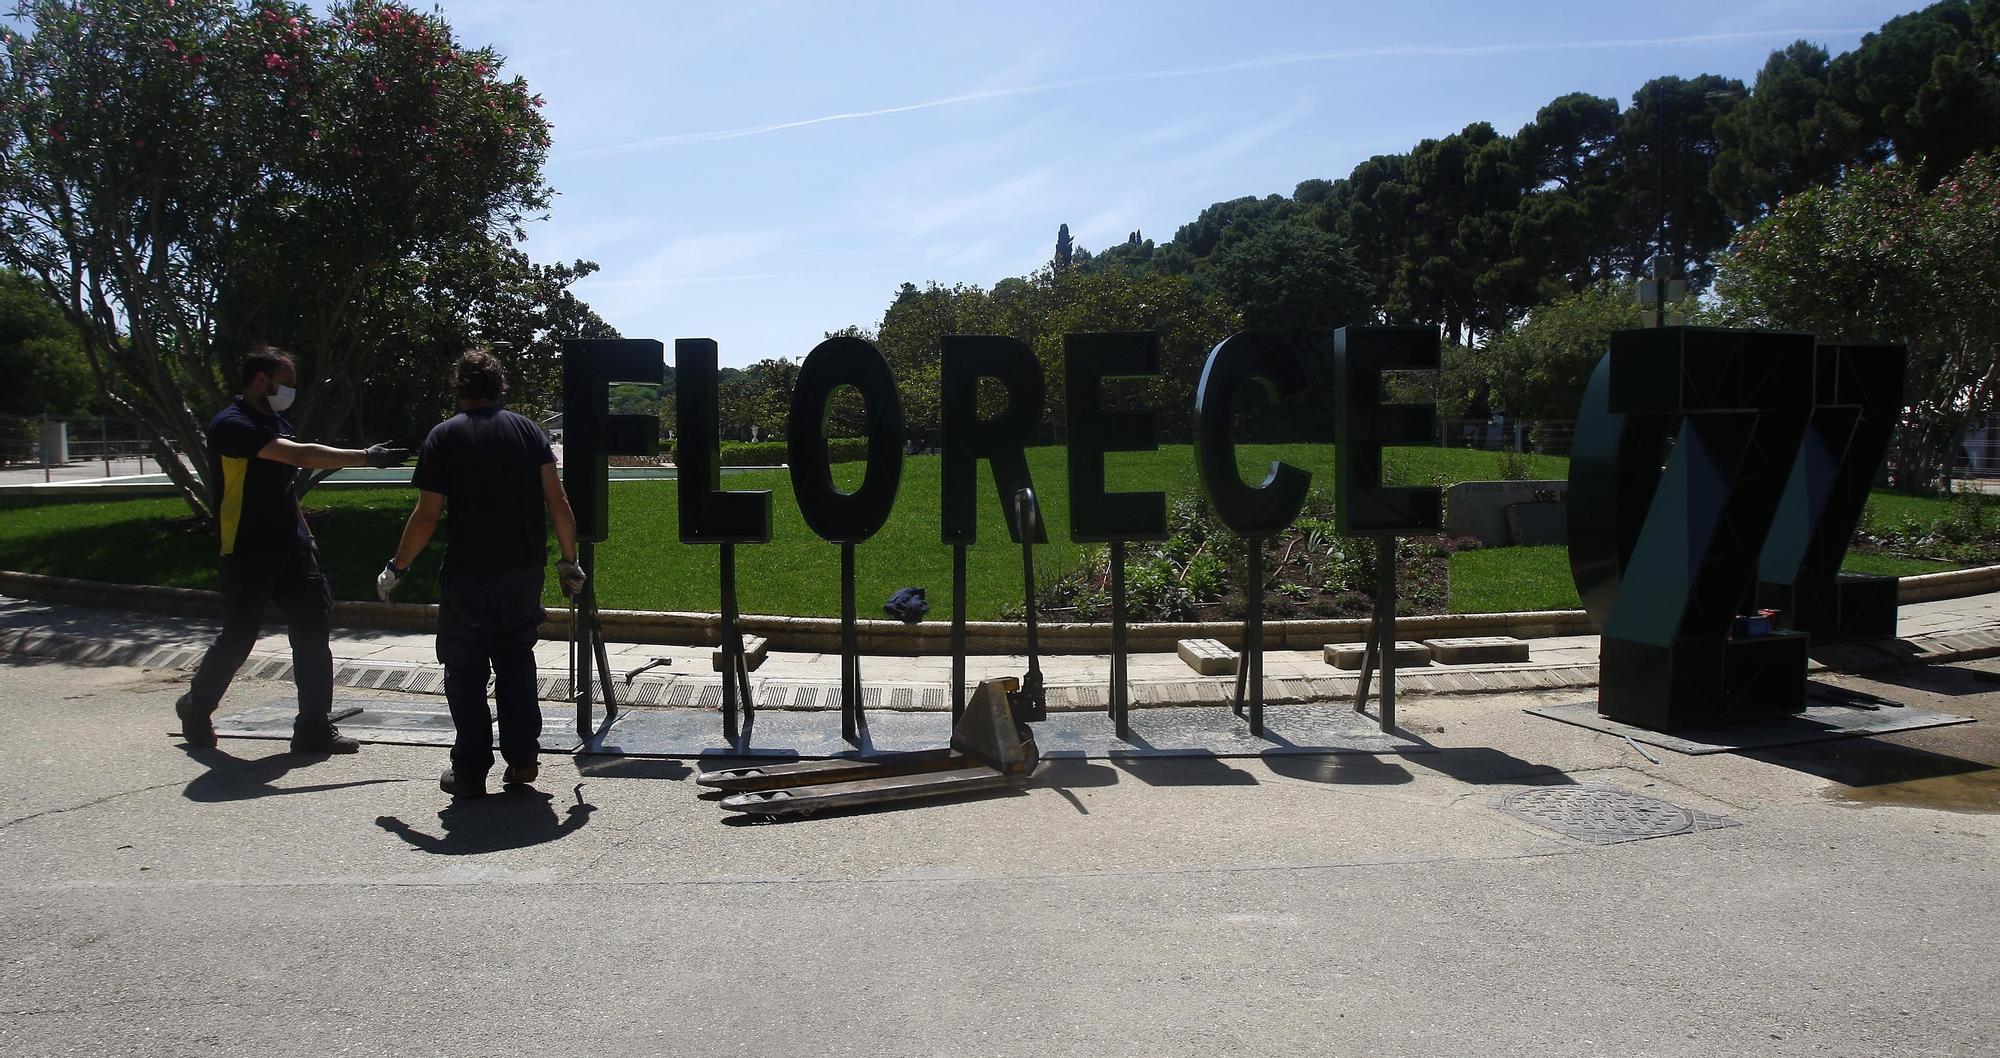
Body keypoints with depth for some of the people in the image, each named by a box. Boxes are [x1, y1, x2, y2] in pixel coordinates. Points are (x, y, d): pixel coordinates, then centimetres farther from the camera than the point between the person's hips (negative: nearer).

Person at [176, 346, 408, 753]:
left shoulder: (276, 422, 15)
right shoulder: (232, 425, -14)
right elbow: (301, 455, -26)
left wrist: (305, 535, 18)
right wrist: (366, 457, -26)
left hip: (290, 547, 7)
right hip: (248, 553, -7)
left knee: (312, 631, 0)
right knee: (238, 638, 3)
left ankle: (315, 726, 4)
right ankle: (196, 707, 29)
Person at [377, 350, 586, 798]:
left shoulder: (445, 436, -4)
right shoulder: (529, 430, 3)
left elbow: (427, 515, -8)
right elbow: (557, 501, -2)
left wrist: (396, 568, 4)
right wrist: (569, 560, 7)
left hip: (468, 575, -3)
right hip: (524, 572, 3)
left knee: (465, 670, 8)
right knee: (516, 660, 18)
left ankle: (470, 770, 10)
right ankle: (522, 757, 17)